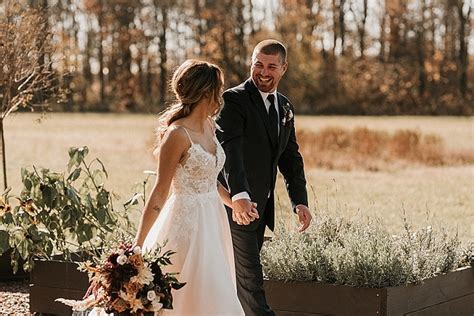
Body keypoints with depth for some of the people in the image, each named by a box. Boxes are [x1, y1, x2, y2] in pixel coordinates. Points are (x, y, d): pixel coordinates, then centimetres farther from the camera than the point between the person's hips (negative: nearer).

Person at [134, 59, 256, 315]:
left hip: (211, 220, 9)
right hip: (188, 220, -9)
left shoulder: (209, 125, 7)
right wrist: (138, 245, -18)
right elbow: (160, 192, -17)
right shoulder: (177, 134, -18)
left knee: (218, 294, 13)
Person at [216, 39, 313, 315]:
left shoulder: (285, 107, 12)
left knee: (242, 271, 15)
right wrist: (239, 195, -41)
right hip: (237, 203, -8)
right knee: (250, 275, -6)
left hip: (262, 203, 8)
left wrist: (300, 201, 3)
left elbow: (290, 156, 15)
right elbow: (229, 149, -27)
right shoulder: (234, 100, -13)